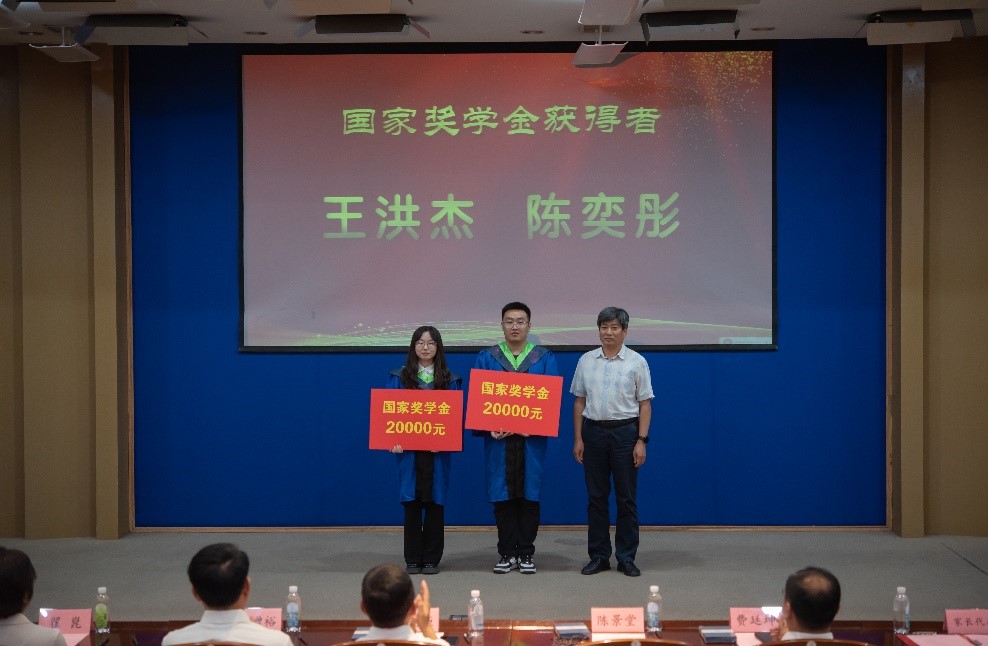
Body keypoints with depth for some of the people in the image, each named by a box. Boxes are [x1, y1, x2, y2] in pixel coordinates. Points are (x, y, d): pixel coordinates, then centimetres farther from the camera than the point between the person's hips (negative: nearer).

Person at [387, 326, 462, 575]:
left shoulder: (450, 381, 6)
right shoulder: (400, 377, 6)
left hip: (438, 451, 0)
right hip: (408, 450, 0)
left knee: (434, 503, 2)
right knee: (411, 503, 2)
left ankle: (431, 559, 10)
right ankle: (413, 559, 10)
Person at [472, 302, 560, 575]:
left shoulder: (545, 359, 5)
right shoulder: (487, 358, 6)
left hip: (532, 437, 0)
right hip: (498, 437, 0)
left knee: (529, 493, 2)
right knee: (502, 495, 3)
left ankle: (526, 553, 11)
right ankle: (507, 553, 11)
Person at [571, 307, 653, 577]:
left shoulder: (636, 362, -1)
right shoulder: (586, 361, 6)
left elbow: (645, 404, -2)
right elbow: (579, 401, 9)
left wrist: (641, 441, -9)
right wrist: (577, 439, 3)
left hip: (625, 432, -2)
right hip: (593, 432, 2)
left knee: (627, 497, 2)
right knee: (596, 497, 6)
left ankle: (626, 558, 9)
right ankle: (598, 557, 13)